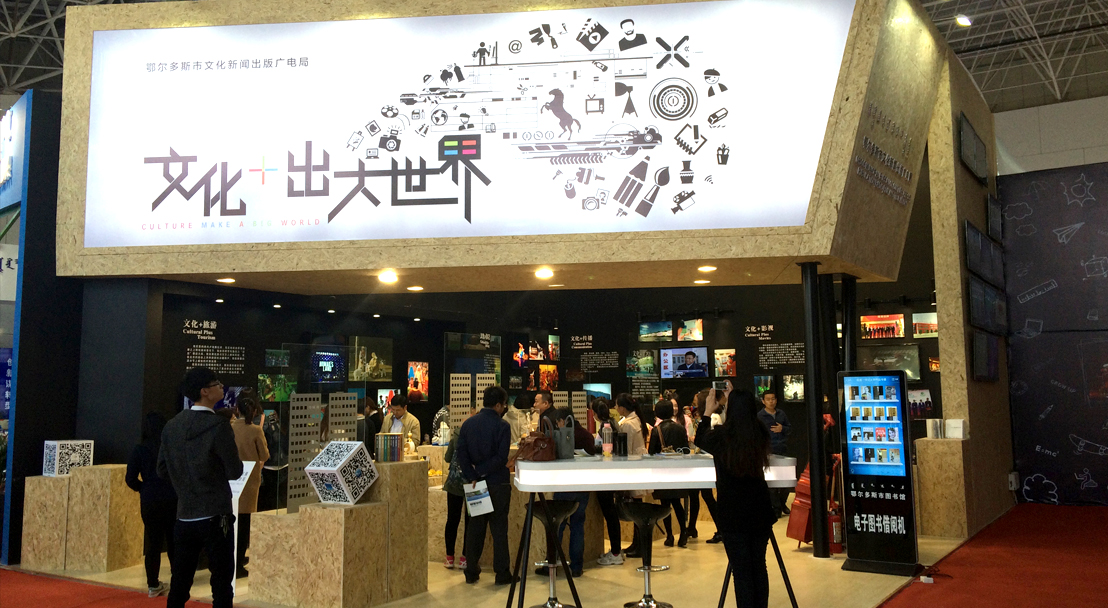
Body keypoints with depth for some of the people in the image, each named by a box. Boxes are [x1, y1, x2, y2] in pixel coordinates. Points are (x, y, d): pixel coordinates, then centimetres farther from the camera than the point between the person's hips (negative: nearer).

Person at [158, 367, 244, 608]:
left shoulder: (172, 426, 5)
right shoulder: (218, 426, -15)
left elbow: (162, 470, 12)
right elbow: (235, 472, -11)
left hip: (183, 517, 6)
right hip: (214, 517, -6)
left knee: (179, 584, 13)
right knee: (221, 586, 1)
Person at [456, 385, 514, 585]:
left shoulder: (468, 424, 4)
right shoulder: (502, 426, -11)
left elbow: (461, 453, -3)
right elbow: (501, 457, -17)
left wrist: (472, 476, -7)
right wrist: (483, 471, -10)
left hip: (475, 483, 4)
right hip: (497, 484, -4)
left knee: (475, 527, 12)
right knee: (499, 527, 4)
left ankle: (471, 572, 17)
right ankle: (502, 573, 7)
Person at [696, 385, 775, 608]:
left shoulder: (721, 437, -14)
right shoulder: (760, 435, -5)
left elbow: (699, 439, 10)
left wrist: (708, 411, 21)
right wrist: (736, 399, 26)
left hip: (733, 514, -4)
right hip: (760, 510, 4)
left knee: (741, 571, 2)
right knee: (759, 567, 15)